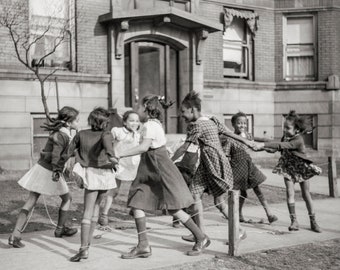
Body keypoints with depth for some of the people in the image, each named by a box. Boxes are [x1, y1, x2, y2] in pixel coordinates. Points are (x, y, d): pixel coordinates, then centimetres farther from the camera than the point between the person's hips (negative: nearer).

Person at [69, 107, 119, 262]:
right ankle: (87, 240, 29)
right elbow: (106, 141, -29)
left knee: (88, 212, -5)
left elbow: (70, 151, 10)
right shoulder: (105, 134, -4)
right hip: (105, 174, 1)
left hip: (91, 175, -1)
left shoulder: (82, 134, 1)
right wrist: (111, 155, -42)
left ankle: (84, 249, -17)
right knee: (96, 205, 22)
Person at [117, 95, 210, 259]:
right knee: (136, 203, 3)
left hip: (160, 169, -10)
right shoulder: (156, 123, 16)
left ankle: (201, 238, 9)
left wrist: (120, 154, -23)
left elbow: (144, 147, -26)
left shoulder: (150, 125, -14)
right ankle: (143, 246, 5)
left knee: (173, 209, -4)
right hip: (150, 171, 10)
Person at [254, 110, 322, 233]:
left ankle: (313, 222, 18)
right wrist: (266, 147, -8)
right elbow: (281, 148, 9)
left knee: (306, 195, 6)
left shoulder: (298, 140, -28)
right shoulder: (285, 137, -6)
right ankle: (294, 221, -5)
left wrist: (263, 144, -45)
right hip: (289, 169, 5)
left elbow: (281, 145, -40)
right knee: (290, 193, -8)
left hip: (302, 169, -5)